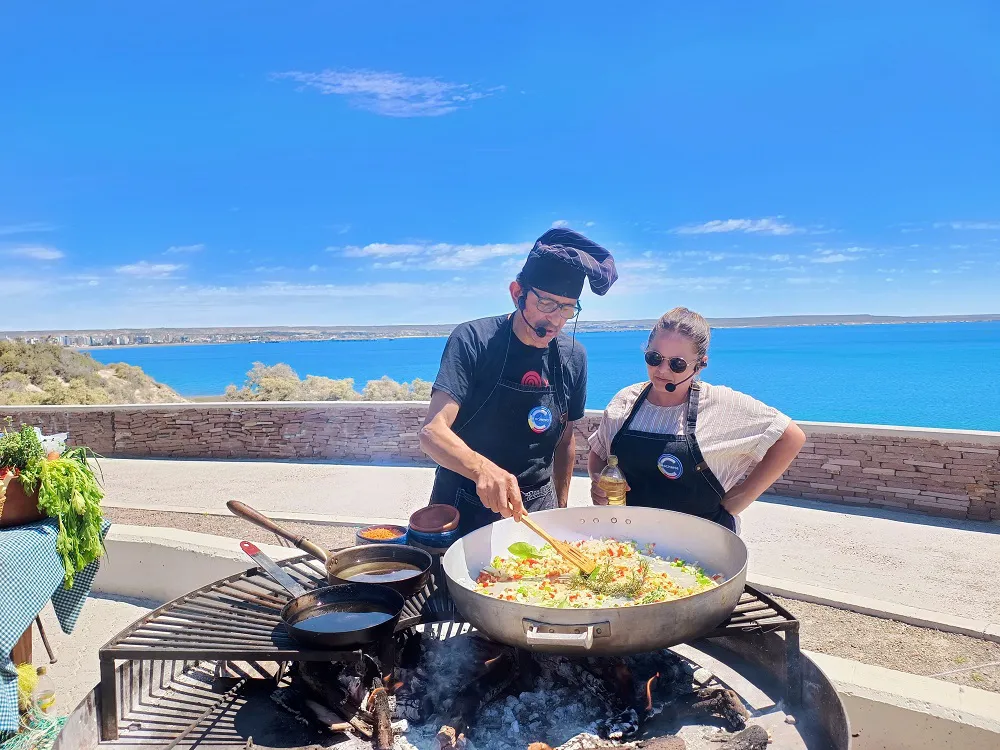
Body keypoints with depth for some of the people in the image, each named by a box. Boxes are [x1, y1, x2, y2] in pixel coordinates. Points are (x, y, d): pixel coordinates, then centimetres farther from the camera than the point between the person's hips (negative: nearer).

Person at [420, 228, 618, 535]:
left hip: (535, 510, 4)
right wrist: (483, 469, -44)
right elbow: (432, 431, -27)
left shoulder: (573, 358, -4)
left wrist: (561, 509, 11)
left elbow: (565, 441, 8)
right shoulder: (473, 340, -18)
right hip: (465, 509, -3)